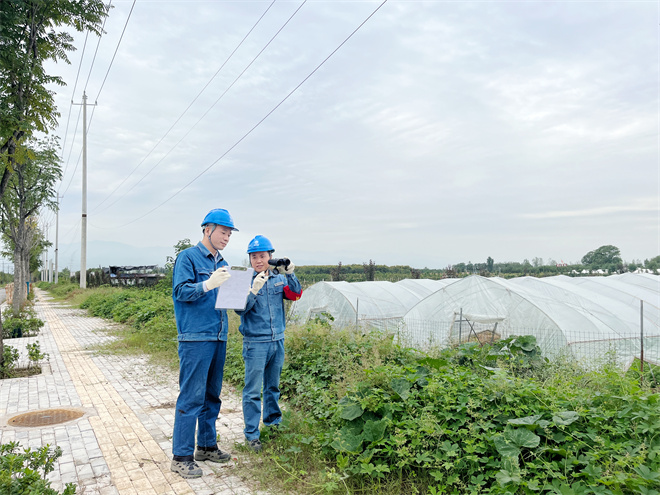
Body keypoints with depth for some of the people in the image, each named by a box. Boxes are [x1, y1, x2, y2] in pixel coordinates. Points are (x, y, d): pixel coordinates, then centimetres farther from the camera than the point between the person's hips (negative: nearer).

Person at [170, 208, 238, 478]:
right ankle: (181, 457, 5)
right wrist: (208, 284, -26)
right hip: (195, 338, -8)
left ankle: (206, 446, 28)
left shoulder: (222, 263, 17)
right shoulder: (188, 257, -5)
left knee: (212, 395, 15)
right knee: (191, 397, -5)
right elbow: (180, 291, -14)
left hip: (218, 339, 8)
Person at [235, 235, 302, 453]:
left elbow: (296, 294, -5)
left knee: (273, 386, 18)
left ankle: (273, 421, 34)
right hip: (255, 343, -4)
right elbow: (240, 309, -15)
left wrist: (289, 274, -17)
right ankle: (251, 434, 8)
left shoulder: (279, 279, 7)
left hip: (278, 341, 4)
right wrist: (254, 289, -29)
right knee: (253, 390, -2)